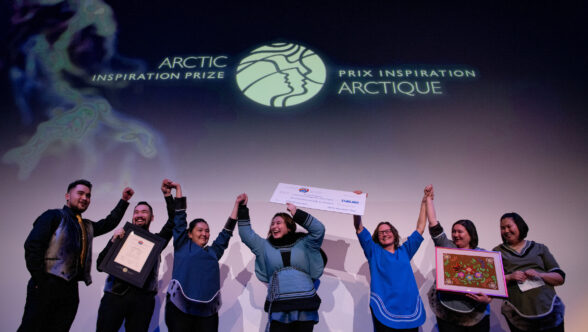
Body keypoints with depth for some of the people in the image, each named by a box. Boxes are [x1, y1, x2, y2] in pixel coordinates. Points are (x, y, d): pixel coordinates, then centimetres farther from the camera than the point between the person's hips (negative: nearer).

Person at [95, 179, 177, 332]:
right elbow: (100, 265, 8)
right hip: (115, 294, 0)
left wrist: (168, 195, -8)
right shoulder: (122, 237, 16)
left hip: (142, 298, 0)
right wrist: (113, 241, -4)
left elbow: (173, 222, -2)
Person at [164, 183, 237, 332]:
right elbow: (179, 218, 12)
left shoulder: (213, 252, 19)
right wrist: (178, 188, 15)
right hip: (180, 308, -3)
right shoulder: (183, 246, 10)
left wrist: (237, 205, 27)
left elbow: (227, 232, 23)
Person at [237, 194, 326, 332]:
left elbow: (319, 230, -5)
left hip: (305, 306, -1)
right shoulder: (265, 246, 16)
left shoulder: (304, 244, 8)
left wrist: (297, 213, -8)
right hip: (278, 308, 1)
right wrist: (242, 208, 7)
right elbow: (246, 234, 12)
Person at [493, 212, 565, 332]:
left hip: (550, 310, 1)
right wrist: (509, 277, -14)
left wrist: (540, 275, -11)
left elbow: (560, 278, 8)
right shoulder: (497, 252, 9)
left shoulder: (539, 248, 12)